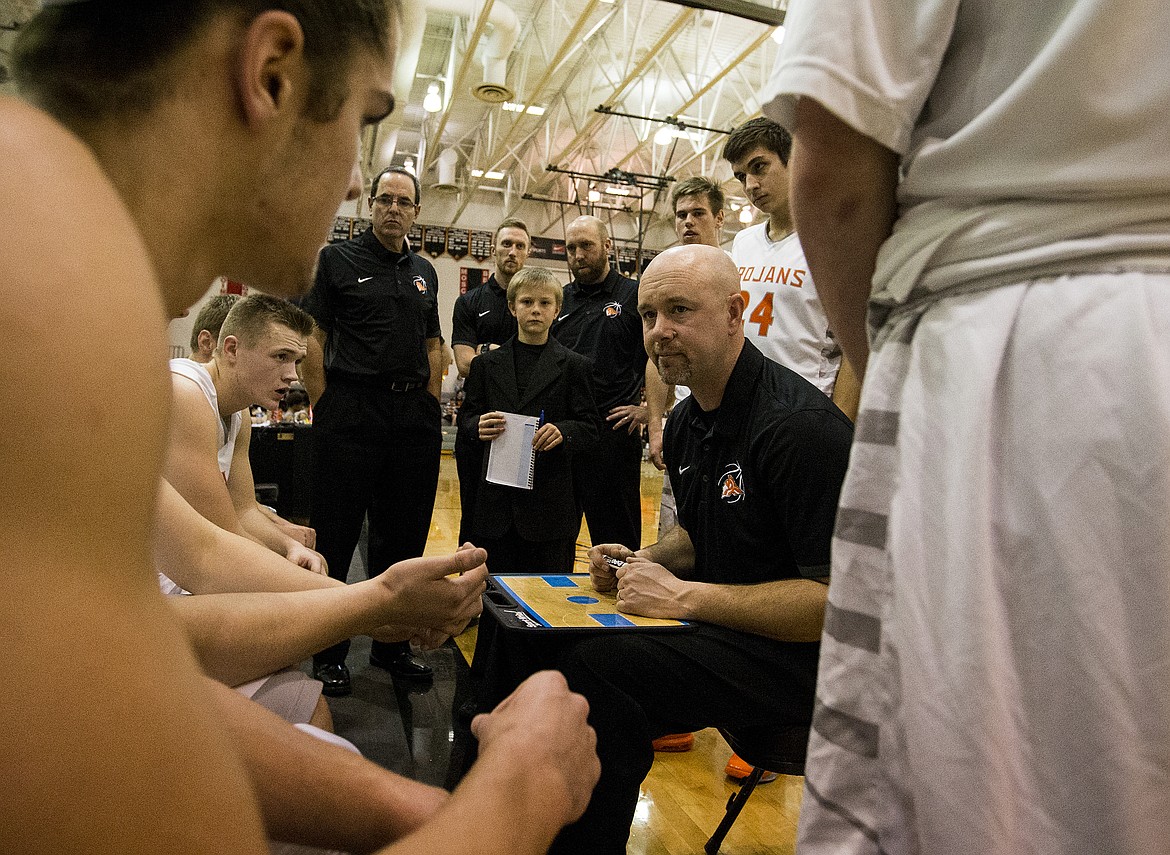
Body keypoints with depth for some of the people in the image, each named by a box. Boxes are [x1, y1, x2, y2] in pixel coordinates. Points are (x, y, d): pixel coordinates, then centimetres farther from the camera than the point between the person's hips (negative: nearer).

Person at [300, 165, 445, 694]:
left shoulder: (424, 272, 17)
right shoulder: (339, 259, 3)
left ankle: (392, 645, 25)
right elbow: (314, 339, -3)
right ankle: (328, 653, 14)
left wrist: (431, 408, 9)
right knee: (335, 536, 1)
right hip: (351, 410, -5)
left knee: (404, 536, 11)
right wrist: (324, 412, -9)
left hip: (414, 415, 5)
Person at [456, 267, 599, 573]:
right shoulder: (486, 364, 11)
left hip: (550, 499, -2)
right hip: (495, 500, 2)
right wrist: (478, 427, -11)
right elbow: (466, 422, 11)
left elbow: (589, 427, 2)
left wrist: (563, 432, -18)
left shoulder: (574, 366, 5)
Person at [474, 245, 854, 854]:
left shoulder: (802, 425, -22)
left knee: (594, 665, -29)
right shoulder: (686, 424, 7)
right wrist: (643, 562, 0)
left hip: (793, 652, -9)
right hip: (711, 619, 9)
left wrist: (684, 596, -23)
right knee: (529, 631, 1)